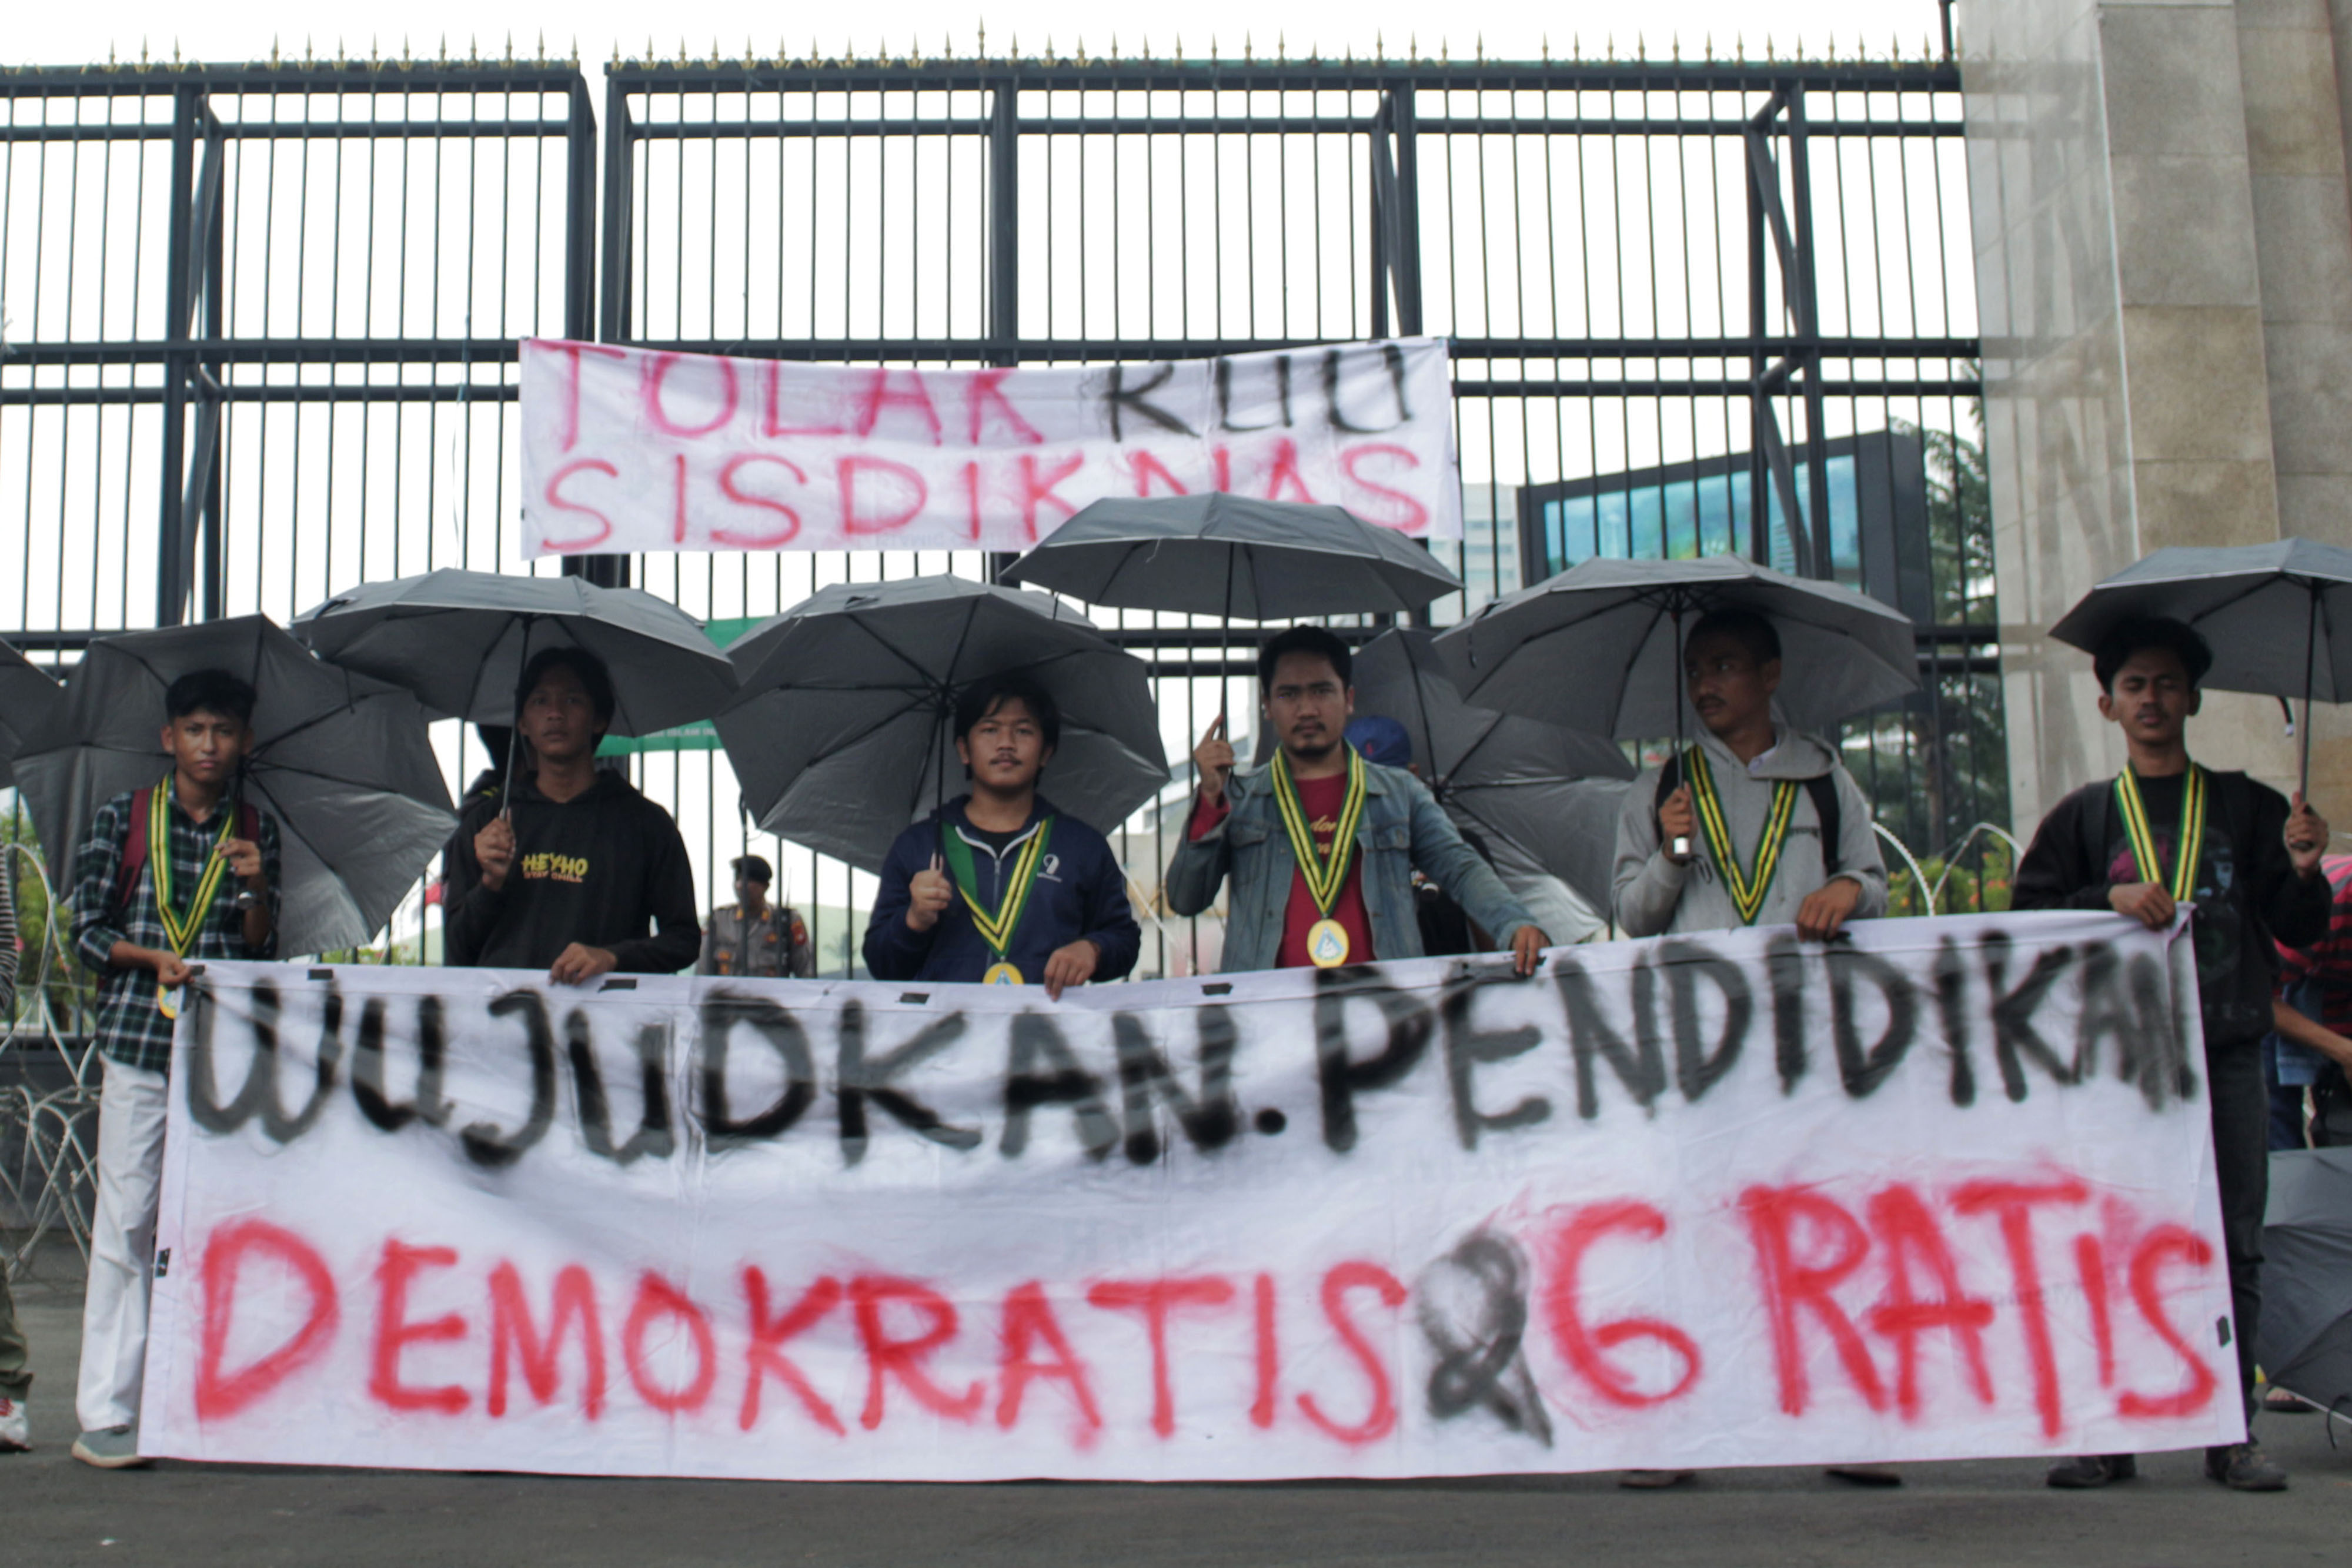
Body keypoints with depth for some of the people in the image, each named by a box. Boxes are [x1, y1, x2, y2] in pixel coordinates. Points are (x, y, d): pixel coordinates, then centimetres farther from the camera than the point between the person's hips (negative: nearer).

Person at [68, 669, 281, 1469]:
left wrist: (256, 887, -9)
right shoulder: (124, 817, 7)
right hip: (138, 1040, -2)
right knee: (126, 1219, -3)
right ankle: (105, 1413, 2)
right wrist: (155, 959, -11)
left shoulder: (259, 831, 11)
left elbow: (263, 950, 9)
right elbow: (88, 930, 5)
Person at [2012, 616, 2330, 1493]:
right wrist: (2111, 899, -12)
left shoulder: (2246, 807, 13)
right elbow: (2027, 915, 4)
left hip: (2227, 1059, 1)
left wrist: (2303, 871, -13)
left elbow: (2300, 932, 7)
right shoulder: (2083, 817, 13)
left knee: (2233, 1247, 0)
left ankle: (2231, 1436, 7)